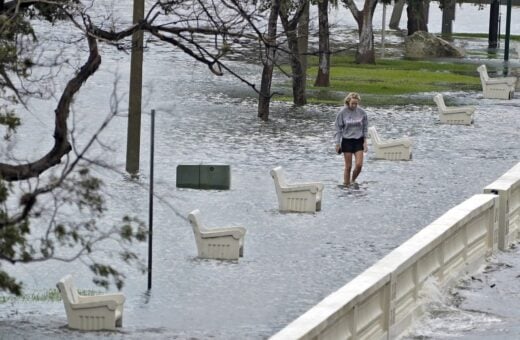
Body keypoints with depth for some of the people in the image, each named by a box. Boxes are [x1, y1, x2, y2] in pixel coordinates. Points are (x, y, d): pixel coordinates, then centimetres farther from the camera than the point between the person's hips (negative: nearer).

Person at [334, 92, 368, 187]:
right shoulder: (342, 112, -9)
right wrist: (337, 143, -3)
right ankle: (346, 184, 11)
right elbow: (338, 129, -2)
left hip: (358, 140, 2)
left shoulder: (362, 112, -3)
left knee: (359, 165, -7)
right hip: (347, 141, -2)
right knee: (348, 166, 0)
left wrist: (365, 142, 1)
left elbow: (365, 128, 6)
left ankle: (353, 180, 18)